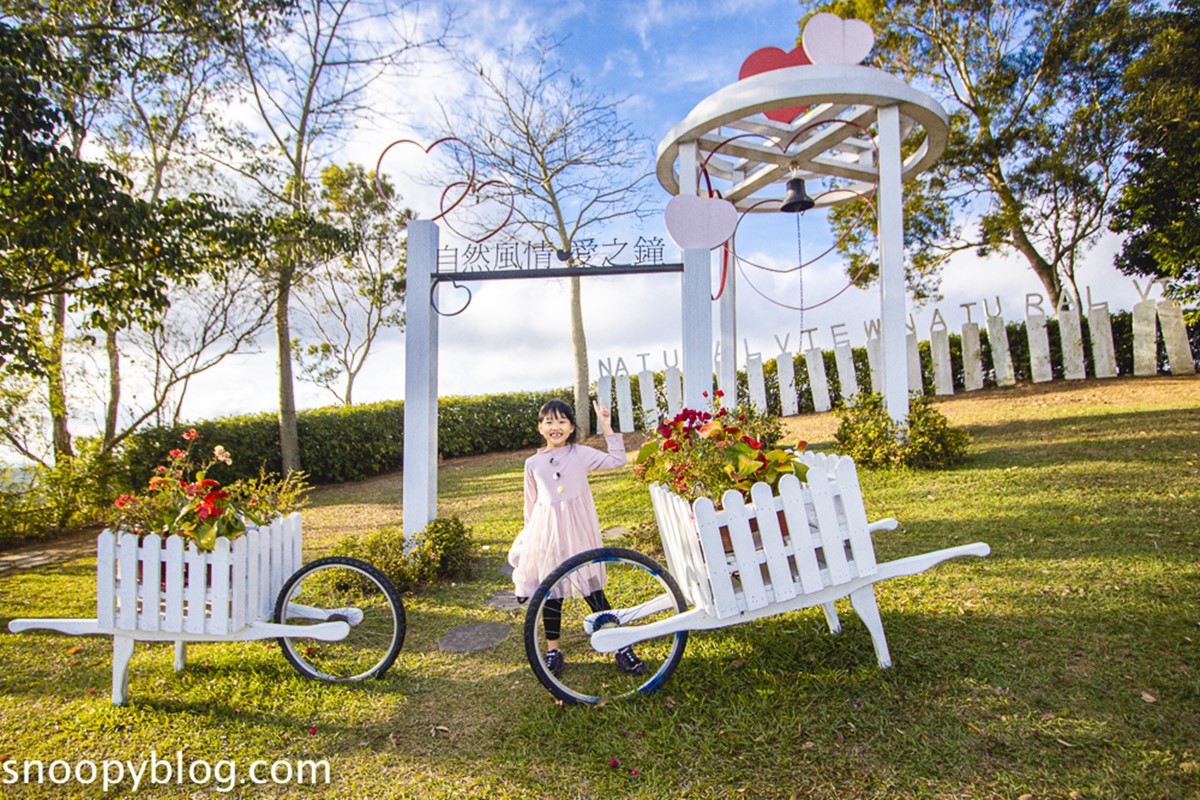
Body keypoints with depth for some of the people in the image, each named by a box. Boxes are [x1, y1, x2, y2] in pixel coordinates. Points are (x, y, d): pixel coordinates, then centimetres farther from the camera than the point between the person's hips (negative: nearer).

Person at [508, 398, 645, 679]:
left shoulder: (581, 454, 3)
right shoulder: (533, 463, 7)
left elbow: (617, 460, -2)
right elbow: (531, 503, 13)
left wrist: (606, 427, -4)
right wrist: (528, 536, 15)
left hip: (578, 531, -2)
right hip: (547, 533, 2)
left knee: (592, 590, -1)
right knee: (550, 593, 8)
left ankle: (622, 647, 9)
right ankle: (553, 651, 24)